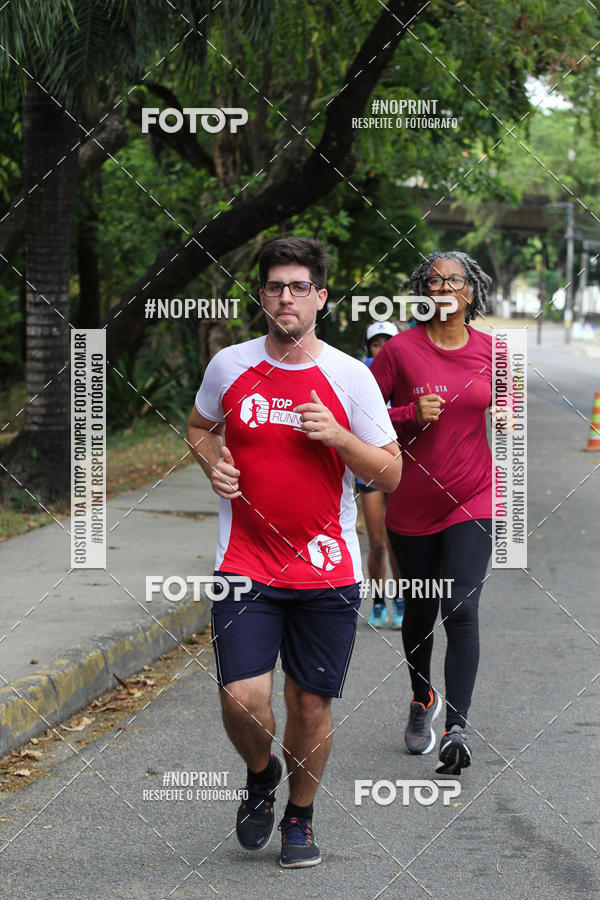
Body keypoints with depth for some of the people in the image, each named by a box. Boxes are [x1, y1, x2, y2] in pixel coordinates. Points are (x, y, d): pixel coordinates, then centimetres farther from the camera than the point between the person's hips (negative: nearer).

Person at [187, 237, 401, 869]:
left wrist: (338, 436, -16)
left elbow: (390, 474, 1)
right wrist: (213, 463, 0)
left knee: (311, 705, 5)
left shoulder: (350, 377, -2)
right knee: (242, 700, -12)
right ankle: (261, 775, 22)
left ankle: (300, 816, 30)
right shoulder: (229, 366, 2)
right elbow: (200, 426, 22)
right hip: (245, 565, 0)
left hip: (326, 570, 0)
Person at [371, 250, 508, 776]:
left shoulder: (491, 352, 1)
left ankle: (457, 730, -19)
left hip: (472, 501, 0)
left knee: (461, 611, -14)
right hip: (412, 505, 0)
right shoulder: (401, 349, -6)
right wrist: (412, 415, -19)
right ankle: (423, 698, 42)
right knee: (419, 613, 14)